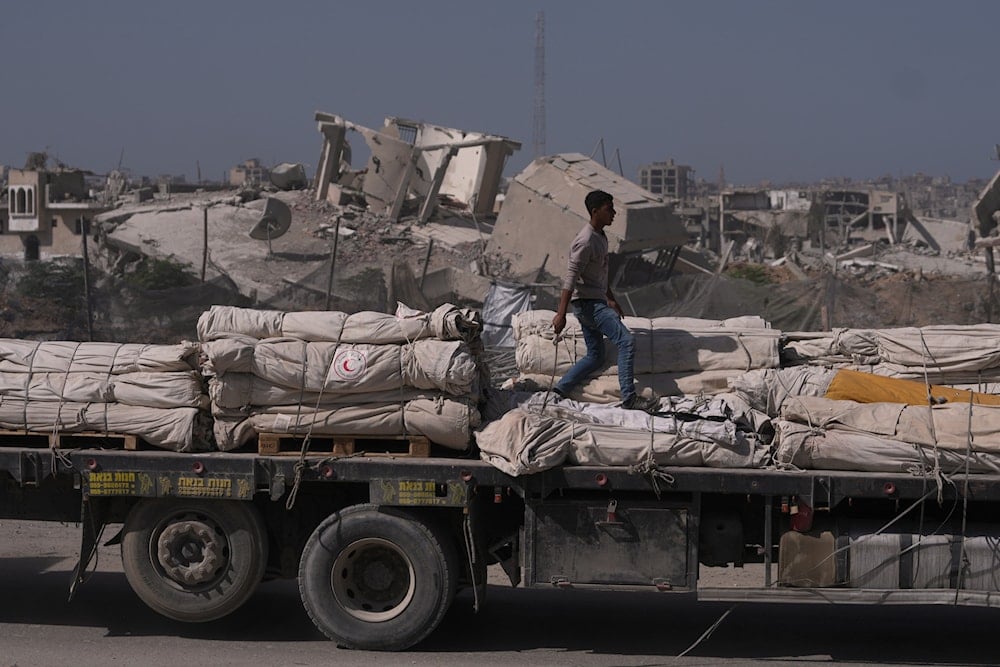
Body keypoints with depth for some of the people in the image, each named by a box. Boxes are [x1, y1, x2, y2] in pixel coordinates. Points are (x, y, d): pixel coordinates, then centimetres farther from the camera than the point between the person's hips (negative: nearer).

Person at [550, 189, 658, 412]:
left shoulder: (601, 237, 13)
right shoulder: (585, 241, -19)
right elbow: (570, 278, -23)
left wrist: (611, 300, 30)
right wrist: (561, 314, -26)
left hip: (595, 301, 10)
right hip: (587, 302, -10)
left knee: (595, 356, 11)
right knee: (626, 340, -16)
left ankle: (558, 391, 12)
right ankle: (629, 398, -16)